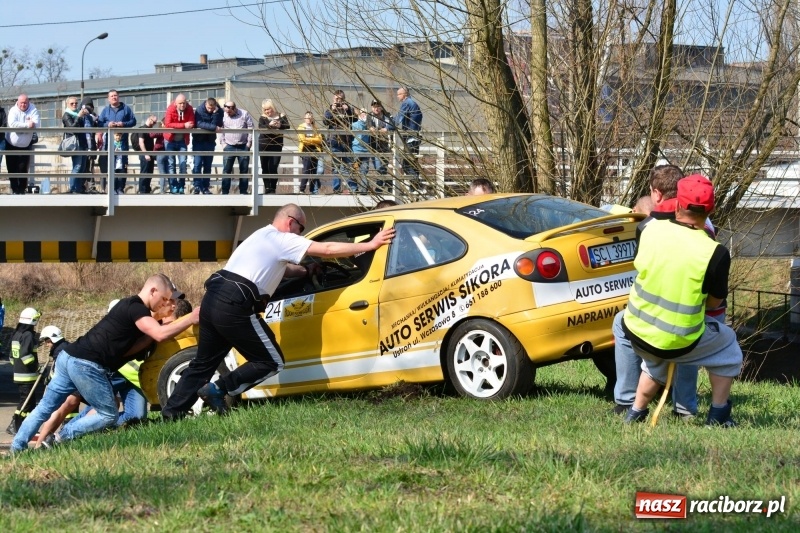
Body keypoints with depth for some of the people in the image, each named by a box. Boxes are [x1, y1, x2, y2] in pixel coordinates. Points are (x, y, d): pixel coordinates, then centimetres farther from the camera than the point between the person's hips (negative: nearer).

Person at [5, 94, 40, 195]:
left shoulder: (33, 110, -9)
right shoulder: (13, 111, -11)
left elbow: (36, 124, -23)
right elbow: (12, 124, -28)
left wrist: (20, 126, -31)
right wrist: (27, 125, -31)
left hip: (25, 145, 0)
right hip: (11, 145, 0)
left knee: (23, 169, 0)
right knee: (12, 168, 3)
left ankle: (22, 189, 11)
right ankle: (14, 189, 12)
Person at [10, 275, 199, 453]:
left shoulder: (130, 306, 22)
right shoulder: (137, 308, -8)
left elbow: (127, 348, 16)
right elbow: (161, 335, -23)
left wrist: (158, 327, 10)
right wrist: (191, 320, -13)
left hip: (68, 357, 10)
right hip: (86, 365, -10)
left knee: (45, 408, 14)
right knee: (109, 415, 1)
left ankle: (17, 447, 12)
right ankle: (61, 438, -4)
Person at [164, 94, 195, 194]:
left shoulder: (189, 109, -10)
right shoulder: (171, 109, -17)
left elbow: (191, 124, -16)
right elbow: (168, 124, -27)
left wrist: (176, 126, -28)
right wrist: (184, 125, -32)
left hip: (182, 140, 2)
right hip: (170, 140, -1)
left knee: (183, 163, -4)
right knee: (171, 163, 2)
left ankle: (181, 186, 3)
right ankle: (173, 186, 6)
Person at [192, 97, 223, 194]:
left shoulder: (219, 112, -3)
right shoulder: (199, 110, -11)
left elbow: (218, 125, -15)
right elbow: (199, 124, -25)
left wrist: (215, 113, -24)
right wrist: (214, 128, -30)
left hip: (210, 142, 3)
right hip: (199, 141, -3)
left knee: (207, 165, 5)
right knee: (197, 164, -11)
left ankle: (205, 188, 9)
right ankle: (197, 186, -9)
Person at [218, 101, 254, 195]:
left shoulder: (244, 114, 0)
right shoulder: (223, 116, 2)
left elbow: (251, 128, 1)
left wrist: (249, 142, -3)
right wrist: (223, 143, -2)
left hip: (243, 146, 0)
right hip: (229, 147, 0)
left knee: (244, 170, 4)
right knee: (226, 170, -3)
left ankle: (243, 191, 10)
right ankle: (225, 191, 0)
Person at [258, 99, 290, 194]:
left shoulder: (281, 116, 6)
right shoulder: (262, 118, 4)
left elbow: (287, 126, -7)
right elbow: (260, 127, -14)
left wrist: (280, 126, -28)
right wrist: (269, 125, -32)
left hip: (277, 146, -1)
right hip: (264, 146, 1)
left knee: (273, 168, -6)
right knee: (265, 168, 3)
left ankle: (273, 189, 2)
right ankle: (267, 188, 9)